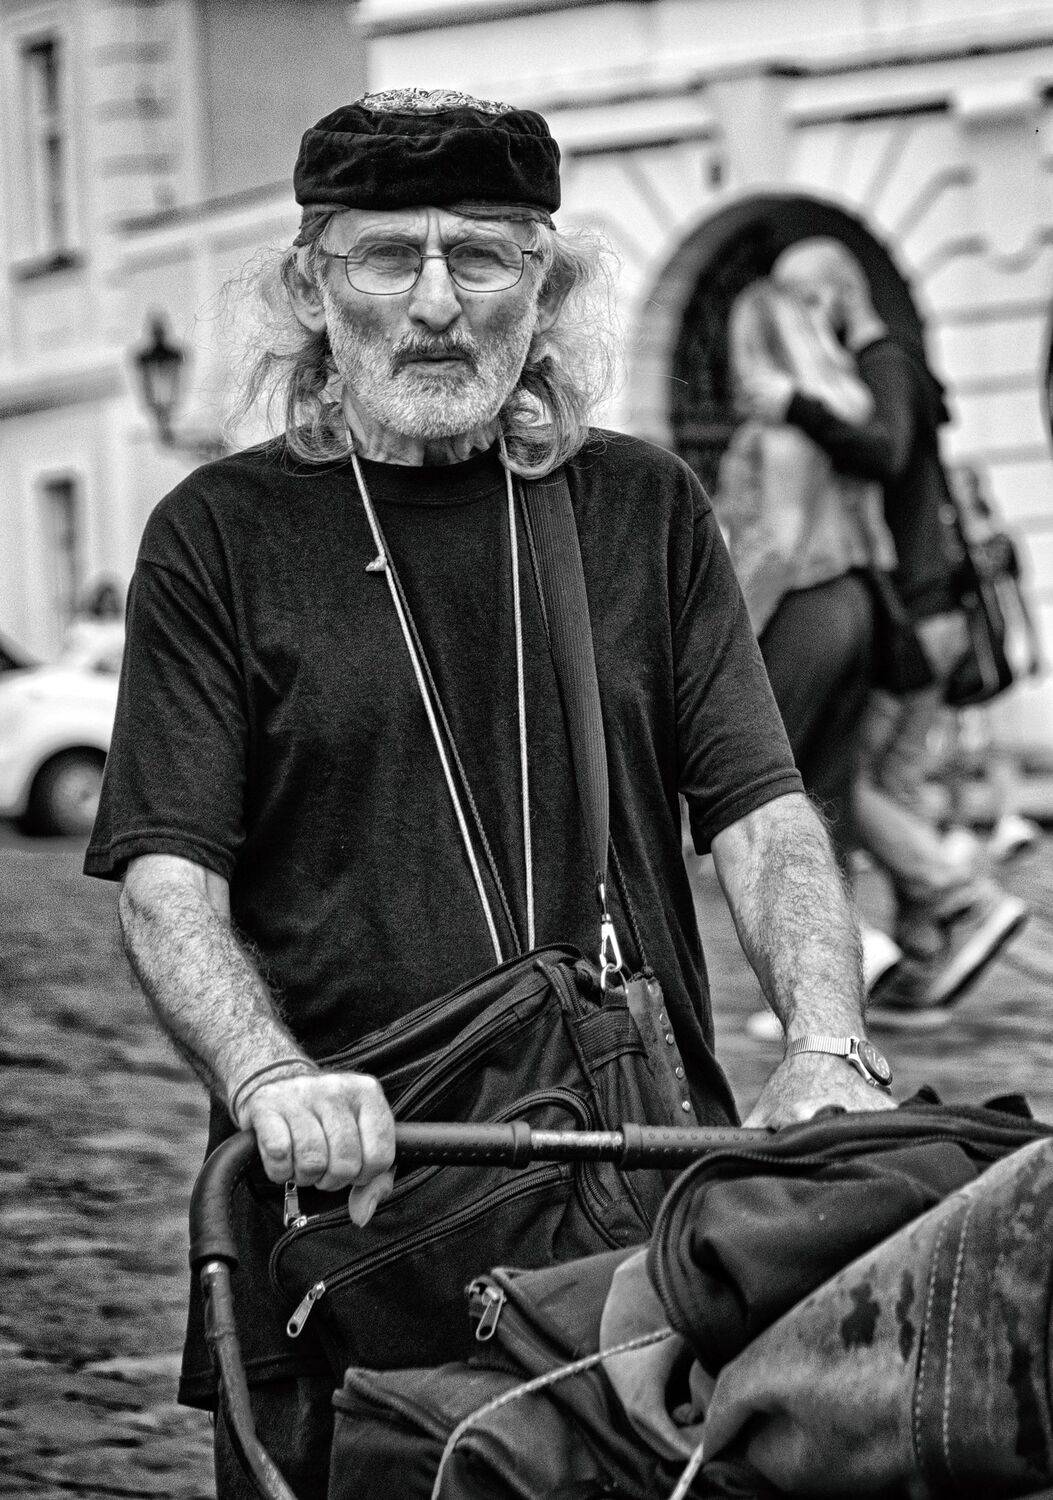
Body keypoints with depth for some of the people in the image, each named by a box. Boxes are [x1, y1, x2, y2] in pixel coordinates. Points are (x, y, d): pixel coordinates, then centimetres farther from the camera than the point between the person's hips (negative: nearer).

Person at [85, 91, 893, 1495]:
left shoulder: (646, 509, 11)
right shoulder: (221, 535, 4)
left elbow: (764, 817, 3)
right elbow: (167, 877, -5)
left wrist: (826, 1049, -15)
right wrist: (270, 1078, -24)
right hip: (340, 1211, -1)